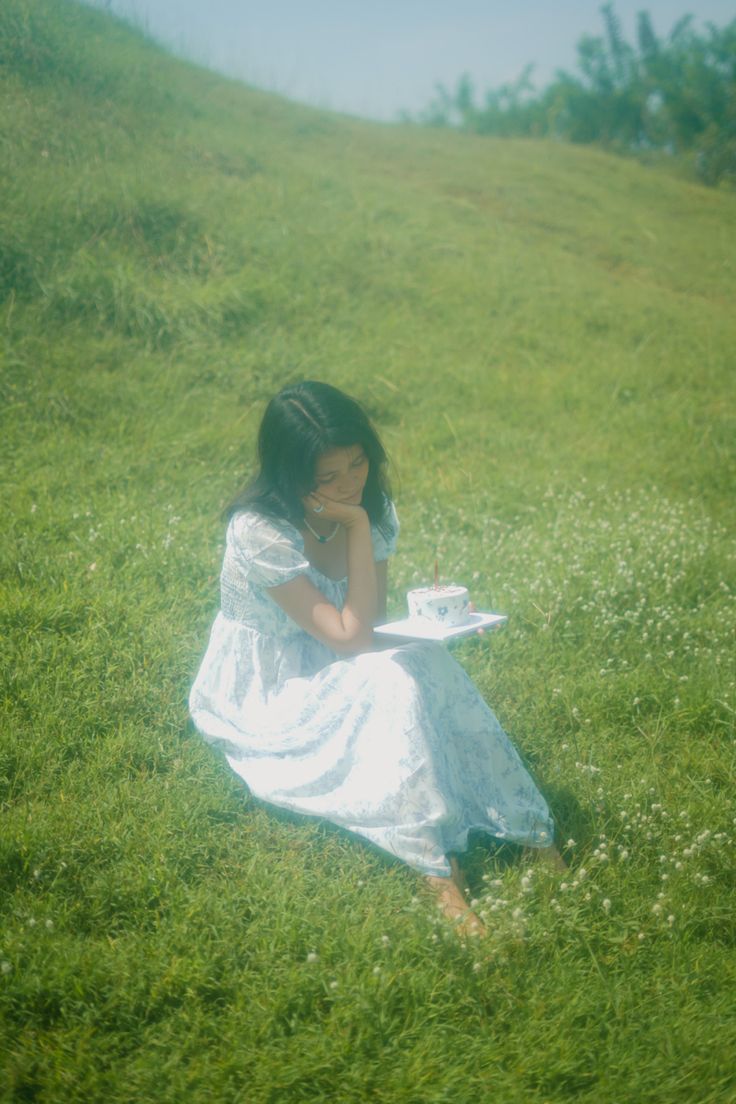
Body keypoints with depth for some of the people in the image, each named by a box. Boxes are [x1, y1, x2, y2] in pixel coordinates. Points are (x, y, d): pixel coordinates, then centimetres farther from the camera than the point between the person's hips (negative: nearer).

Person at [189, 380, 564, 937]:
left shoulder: (373, 506, -7)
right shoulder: (259, 530, -28)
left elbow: (372, 622, 2)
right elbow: (350, 637, -28)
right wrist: (357, 526, -30)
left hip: (326, 671, 6)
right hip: (259, 698, -6)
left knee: (426, 665, -24)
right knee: (391, 683, -31)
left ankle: (527, 834, -18)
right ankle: (437, 866, -25)